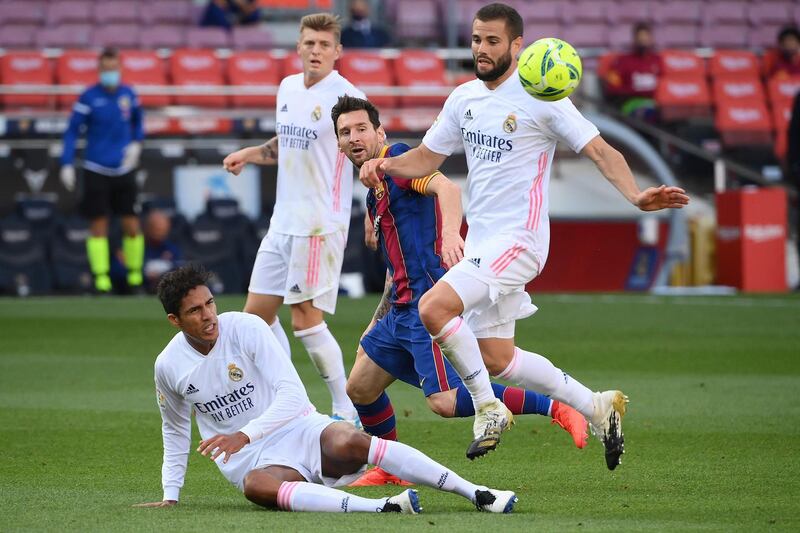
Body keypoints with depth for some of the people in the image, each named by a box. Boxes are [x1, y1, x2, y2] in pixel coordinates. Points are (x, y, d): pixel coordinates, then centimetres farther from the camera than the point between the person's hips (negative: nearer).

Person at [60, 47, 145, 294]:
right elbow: (72, 131, -4)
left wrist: (136, 143, 6)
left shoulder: (128, 94, 4)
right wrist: (67, 165, -11)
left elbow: (138, 121, 23)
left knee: (132, 226, 0)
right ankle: (101, 281, 5)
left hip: (123, 169, 3)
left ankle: (135, 278, 15)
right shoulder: (88, 98, -7)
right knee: (98, 227, 0)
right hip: (96, 170, -3)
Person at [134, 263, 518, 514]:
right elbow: (175, 430, 18)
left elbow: (293, 395, -15)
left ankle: (478, 494, -36)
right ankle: (380, 508, -53)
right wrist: (170, 495, 14)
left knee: (350, 443, -34)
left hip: (299, 430, -1)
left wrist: (244, 435, -27)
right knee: (256, 487, -38)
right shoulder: (168, 366, -1)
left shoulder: (246, 328, -10)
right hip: (253, 462, 1)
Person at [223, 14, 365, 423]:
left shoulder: (345, 97, -12)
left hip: (320, 224, -8)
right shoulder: (288, 88, 11)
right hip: (283, 221, 8)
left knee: (306, 318, -10)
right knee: (257, 313, 9)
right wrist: (248, 154, 13)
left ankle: (346, 412, -1)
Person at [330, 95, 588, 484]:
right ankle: (391, 469, 33)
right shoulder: (374, 193, 22)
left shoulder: (397, 159, -6)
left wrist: (450, 231, -44)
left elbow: (446, 187, -25)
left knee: (445, 400, -22)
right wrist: (377, 323, 30)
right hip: (402, 307, 10)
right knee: (359, 388, 16)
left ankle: (557, 408, -21)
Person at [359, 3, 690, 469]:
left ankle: (489, 407, -9)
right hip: (480, 242, 8)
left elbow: (601, 151, -14)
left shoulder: (539, 98, -11)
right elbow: (427, 158, 19)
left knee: (434, 308, -25)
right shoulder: (464, 98, 10)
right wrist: (386, 164, -2)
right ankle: (598, 408, 25)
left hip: (518, 240, -8)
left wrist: (636, 196, -30)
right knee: (496, 359, 11)